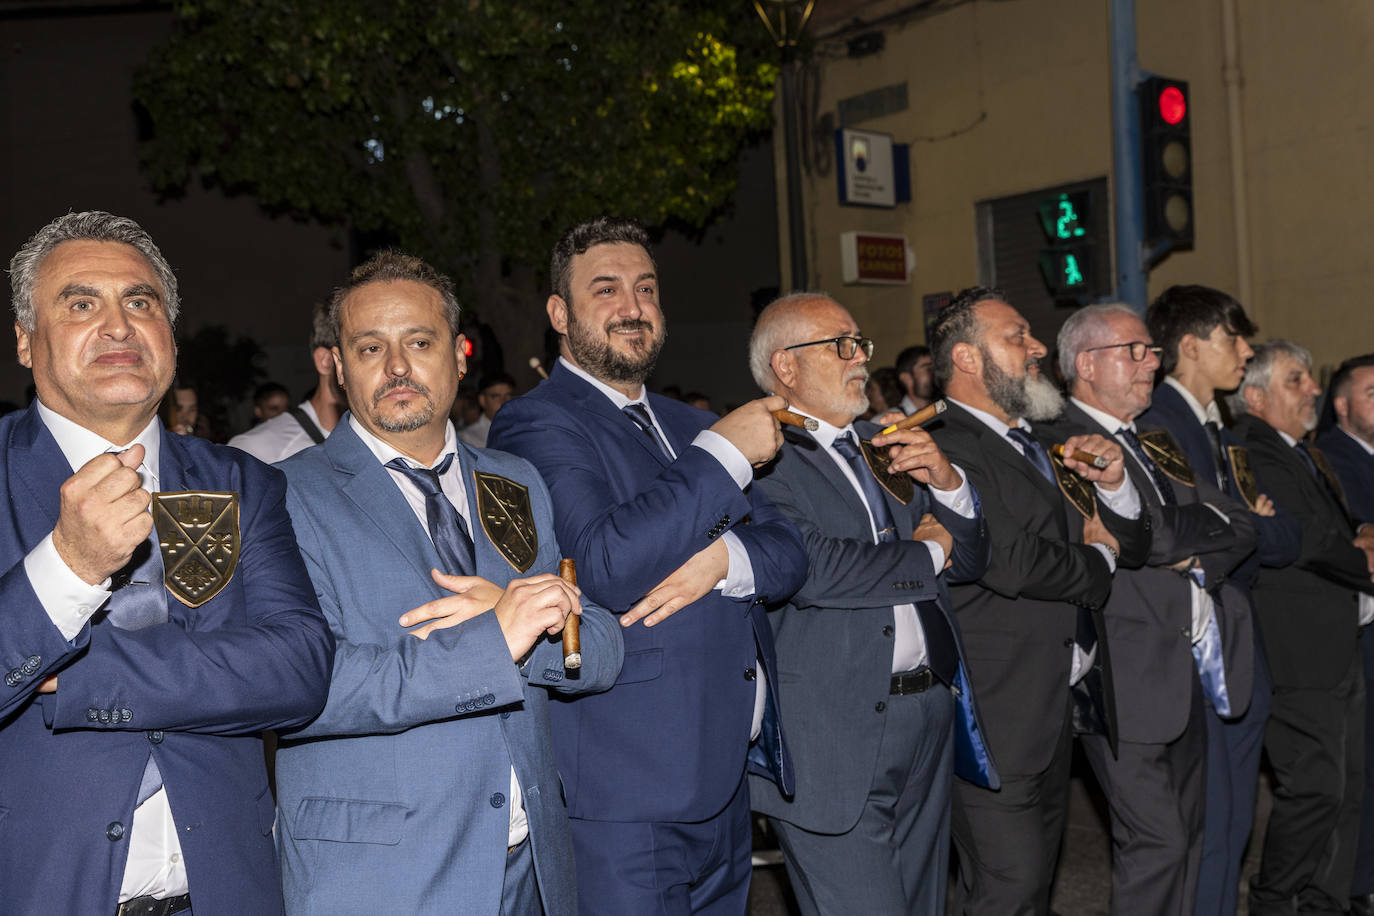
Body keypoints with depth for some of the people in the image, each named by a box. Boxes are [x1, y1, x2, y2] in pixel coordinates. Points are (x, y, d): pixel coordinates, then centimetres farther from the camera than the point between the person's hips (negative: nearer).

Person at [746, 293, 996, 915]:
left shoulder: (881, 448, 15)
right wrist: (925, 552, -7)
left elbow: (971, 559, 18)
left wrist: (946, 482, -3)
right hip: (833, 741, -8)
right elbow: (808, 569, -25)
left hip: (929, 722, 8)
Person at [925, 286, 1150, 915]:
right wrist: (1097, 559, -5)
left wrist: (1113, 484, -3)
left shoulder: (1037, 446, 17)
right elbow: (1012, 562, -26)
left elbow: (1133, 546, 19)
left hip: (1061, 708, 9)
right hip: (999, 717, -9)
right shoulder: (944, 450, -15)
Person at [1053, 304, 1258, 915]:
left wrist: (1194, 553, -7)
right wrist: (1204, 527, -6)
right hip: (1128, 676, -8)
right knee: (1156, 841, -7)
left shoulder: (1159, 445, 19)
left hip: (1193, 668, 9)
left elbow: (1241, 527, 12)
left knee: (1185, 837, 14)